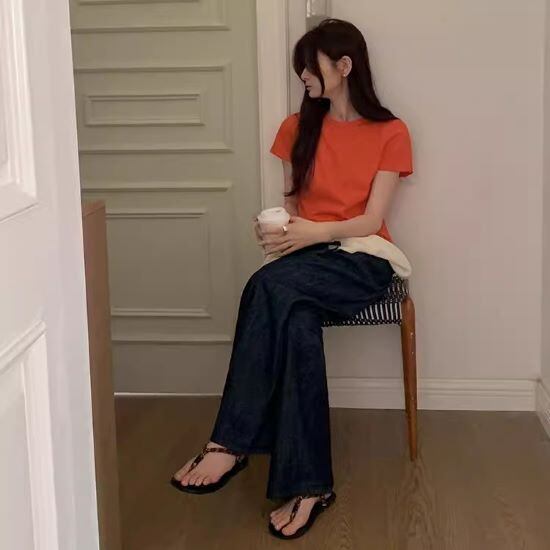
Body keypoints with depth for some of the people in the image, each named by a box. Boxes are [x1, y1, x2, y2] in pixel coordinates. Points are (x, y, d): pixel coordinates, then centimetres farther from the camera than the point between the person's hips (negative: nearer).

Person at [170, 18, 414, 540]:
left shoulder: (390, 133, 0)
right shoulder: (298, 128, 12)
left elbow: (371, 221, -7)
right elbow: (292, 202, 13)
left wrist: (316, 231, -25)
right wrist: (280, 226, -10)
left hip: (361, 260, -3)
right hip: (306, 259, 4)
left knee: (269, 287, -35)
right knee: (297, 324, -35)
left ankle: (230, 444, -31)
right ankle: (308, 485, -34)